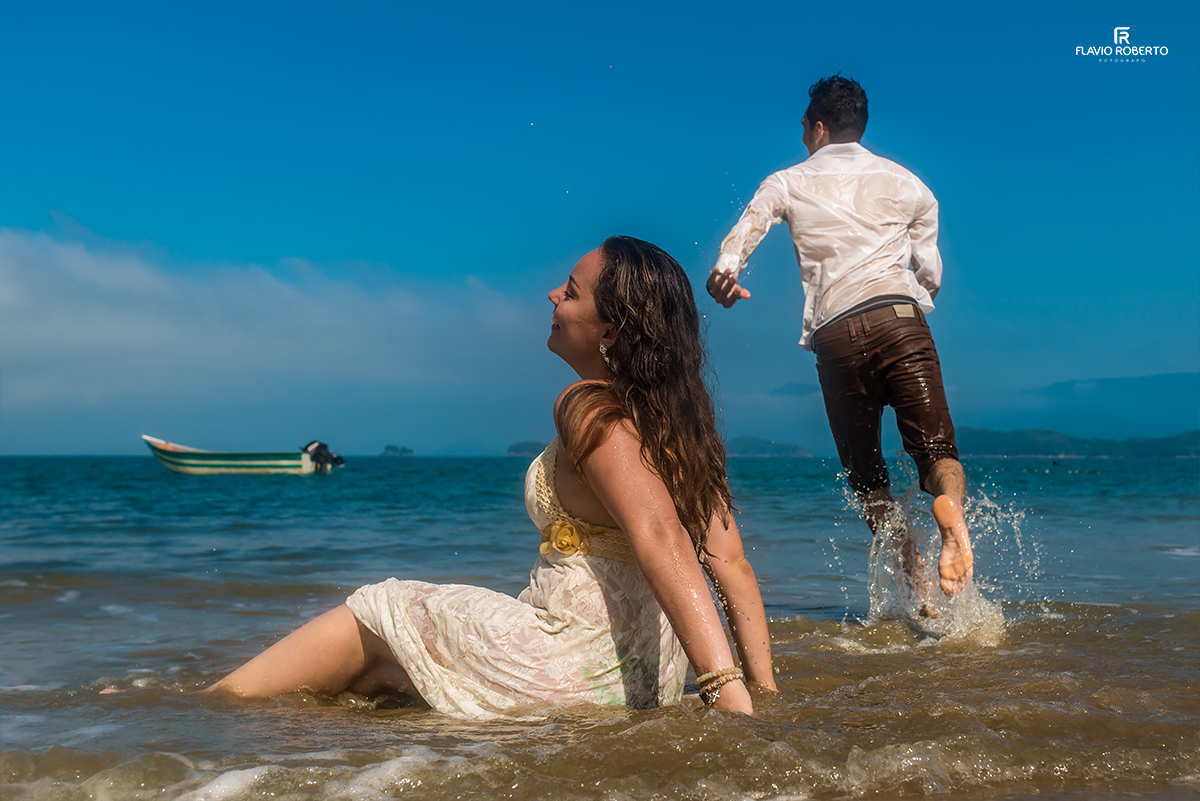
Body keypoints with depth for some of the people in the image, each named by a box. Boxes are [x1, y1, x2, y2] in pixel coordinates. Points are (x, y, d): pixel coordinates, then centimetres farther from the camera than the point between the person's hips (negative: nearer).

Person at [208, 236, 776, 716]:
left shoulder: (591, 410, -16)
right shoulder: (680, 421, 8)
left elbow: (660, 540, -29)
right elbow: (732, 564, 4)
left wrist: (730, 694, -36)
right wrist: (766, 691, 5)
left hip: (576, 680, -8)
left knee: (373, 620, 12)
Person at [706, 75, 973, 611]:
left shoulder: (788, 183, 17)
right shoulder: (905, 183, 21)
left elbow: (750, 224, -6)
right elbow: (930, 274, 19)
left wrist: (725, 269, -23)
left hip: (835, 334, 0)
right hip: (900, 318, 0)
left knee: (865, 472, 12)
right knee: (936, 445, -6)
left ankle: (918, 589, 3)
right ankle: (950, 505, -41)